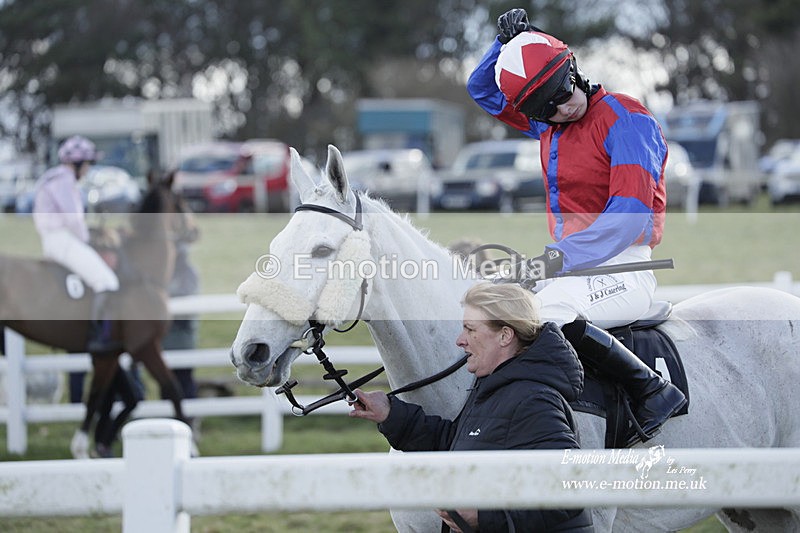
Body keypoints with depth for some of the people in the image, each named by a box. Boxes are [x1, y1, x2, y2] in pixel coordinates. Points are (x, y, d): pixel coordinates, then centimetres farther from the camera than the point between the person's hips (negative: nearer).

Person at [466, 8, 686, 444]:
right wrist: (506, 41, 4)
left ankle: (653, 392, -27)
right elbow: (482, 90, 25)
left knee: (548, 311, -34)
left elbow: (631, 212, -21)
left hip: (621, 267, -9)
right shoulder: (548, 124, 11)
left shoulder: (626, 119, -12)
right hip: (569, 266, 9)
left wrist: (562, 257, -28)